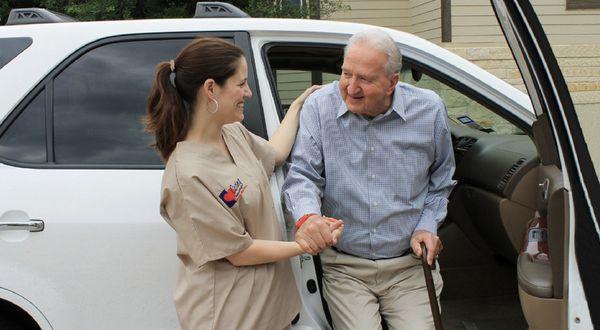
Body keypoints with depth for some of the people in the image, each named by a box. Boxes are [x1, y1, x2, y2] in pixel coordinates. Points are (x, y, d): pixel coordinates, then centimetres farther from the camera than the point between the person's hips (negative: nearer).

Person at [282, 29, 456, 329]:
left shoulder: (429, 110, -3)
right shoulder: (319, 107, -7)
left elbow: (440, 180, 12)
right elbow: (302, 175, -9)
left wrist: (427, 225, -1)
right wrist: (306, 216, -29)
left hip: (410, 263, 1)